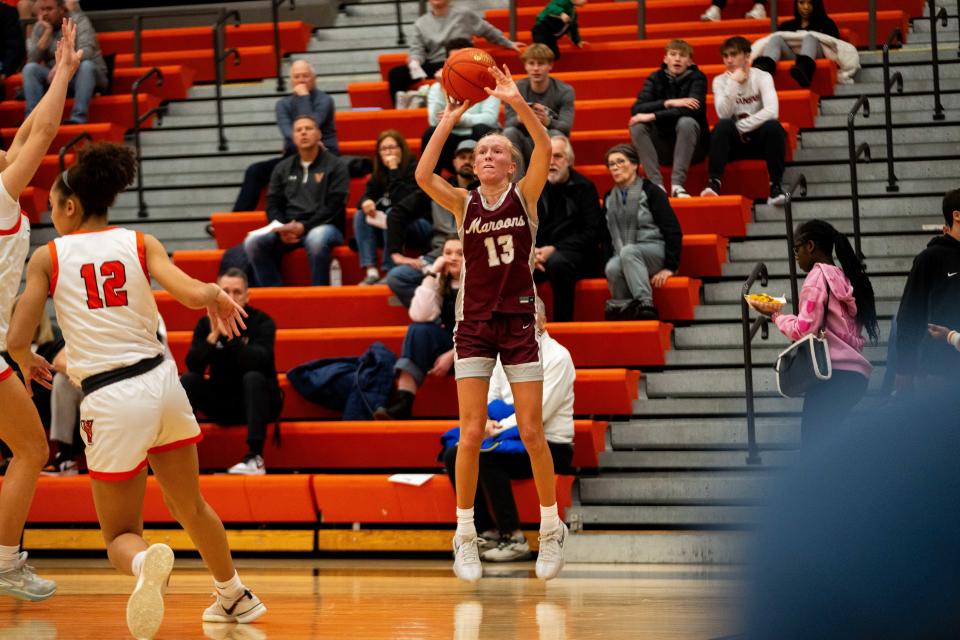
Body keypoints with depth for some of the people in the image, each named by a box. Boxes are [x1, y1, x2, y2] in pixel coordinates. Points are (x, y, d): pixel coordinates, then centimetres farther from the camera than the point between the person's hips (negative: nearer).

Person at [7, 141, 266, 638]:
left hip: (110, 399, -3)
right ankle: (235, 597, 40)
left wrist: (29, 363, 19)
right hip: (160, 380, 3)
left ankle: (145, 562, -28)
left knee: (120, 535, 7)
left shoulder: (47, 258, 0)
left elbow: (17, 340, -4)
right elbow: (192, 294, -10)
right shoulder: (140, 243, 4)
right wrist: (218, 295, 12)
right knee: (191, 507, 26)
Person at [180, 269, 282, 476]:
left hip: (257, 402, -3)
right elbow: (193, 365, -13)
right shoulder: (206, 323, -1)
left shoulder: (262, 322, -10)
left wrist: (230, 335, -36)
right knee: (188, 380, -19)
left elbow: (257, 362, -28)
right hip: (221, 403, 3)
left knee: (253, 377, -33)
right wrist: (213, 336, -25)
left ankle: (255, 457, -39)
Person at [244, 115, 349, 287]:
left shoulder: (334, 166, 5)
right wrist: (283, 228, -9)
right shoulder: (283, 168, 18)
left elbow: (334, 206, -5)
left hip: (324, 226, -4)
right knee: (253, 242, -23)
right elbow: (273, 205, 14)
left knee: (316, 239, -41)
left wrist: (303, 227, -16)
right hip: (288, 228, 4)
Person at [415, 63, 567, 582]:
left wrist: (516, 101, -27)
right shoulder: (464, 204, 3)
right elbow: (423, 175, -16)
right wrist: (449, 121, -19)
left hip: (519, 324, -1)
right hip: (474, 325, 1)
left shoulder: (525, 196, 1)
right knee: (471, 434, -4)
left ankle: (551, 528, 14)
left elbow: (545, 149, -17)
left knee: (532, 433, 0)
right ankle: (464, 535, 5)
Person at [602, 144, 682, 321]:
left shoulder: (651, 192, -1)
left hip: (654, 252, -4)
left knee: (628, 251, -38)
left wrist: (670, 267, -13)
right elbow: (606, 236, 18)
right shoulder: (609, 198, 16)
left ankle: (645, 306, -46)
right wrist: (608, 261, 0)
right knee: (613, 268, -33)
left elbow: (673, 231, -5)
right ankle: (623, 314, -32)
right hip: (623, 257, 4)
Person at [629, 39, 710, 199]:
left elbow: (693, 109, -25)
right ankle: (656, 184, -27)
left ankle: (677, 184, -31)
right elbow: (636, 109, -12)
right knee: (637, 126, -22)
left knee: (686, 122, -32)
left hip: (691, 147, -3)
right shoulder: (656, 78, 2)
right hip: (662, 147, 3)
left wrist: (653, 116, -29)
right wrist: (668, 103, -25)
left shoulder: (696, 78, -6)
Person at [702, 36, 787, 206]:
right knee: (723, 126, -31)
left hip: (759, 137, -1)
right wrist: (733, 83, -23)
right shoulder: (720, 81, -1)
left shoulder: (762, 77, -6)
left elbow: (771, 112, -22)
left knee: (773, 126, -33)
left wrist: (741, 126, -21)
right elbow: (723, 114, -18)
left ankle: (776, 185, -27)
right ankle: (714, 183, -34)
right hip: (734, 140, 1)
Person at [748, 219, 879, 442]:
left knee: (813, 442, -11)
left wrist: (776, 315, 1)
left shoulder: (818, 276, -6)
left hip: (832, 375, -9)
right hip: (854, 374, 9)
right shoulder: (845, 278, 18)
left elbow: (804, 330, -12)